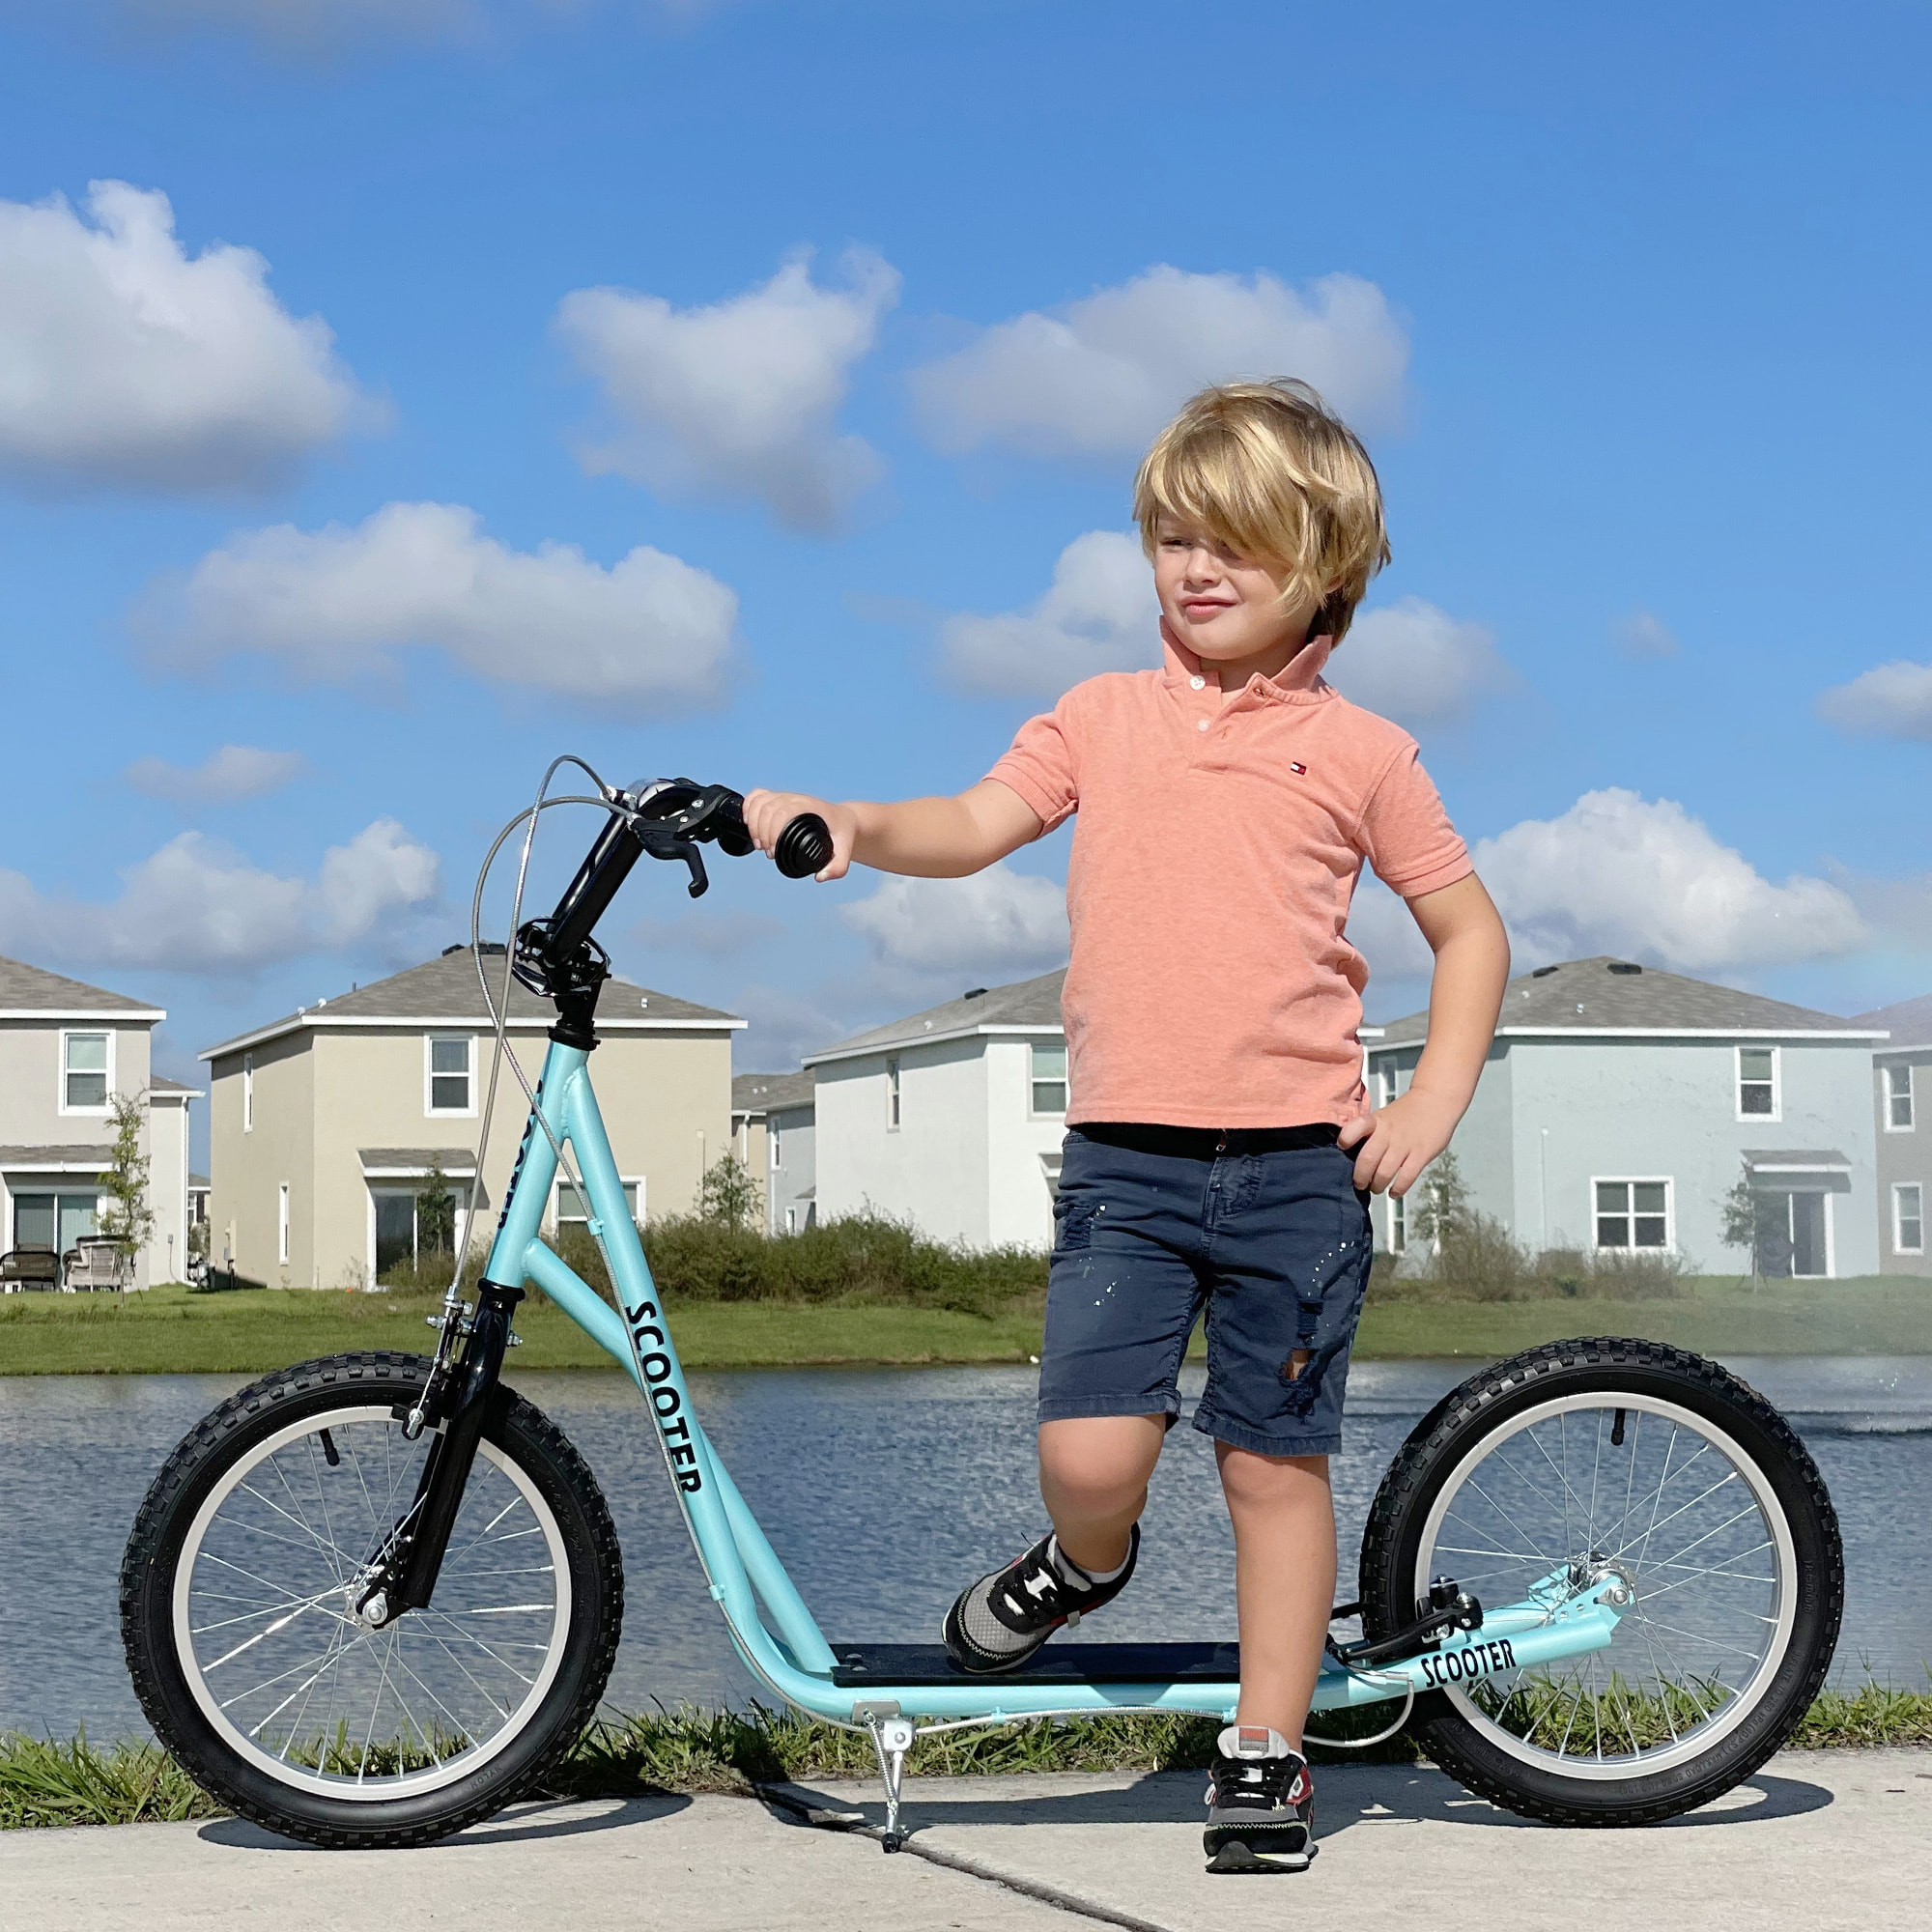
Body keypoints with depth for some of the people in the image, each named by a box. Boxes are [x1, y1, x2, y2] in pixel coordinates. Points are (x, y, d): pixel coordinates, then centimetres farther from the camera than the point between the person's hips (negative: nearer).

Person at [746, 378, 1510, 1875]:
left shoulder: (1358, 752, 5)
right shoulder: (1106, 716, 10)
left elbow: (1470, 928, 11)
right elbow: (978, 825, 0)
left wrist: (1433, 1105, 1)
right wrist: (854, 828, -20)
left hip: (1298, 1167, -1)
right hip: (1126, 1156, 1)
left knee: (1276, 1464, 5)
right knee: (1091, 1453, -9)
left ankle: (1267, 1752, 19)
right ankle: (1086, 1567, 26)